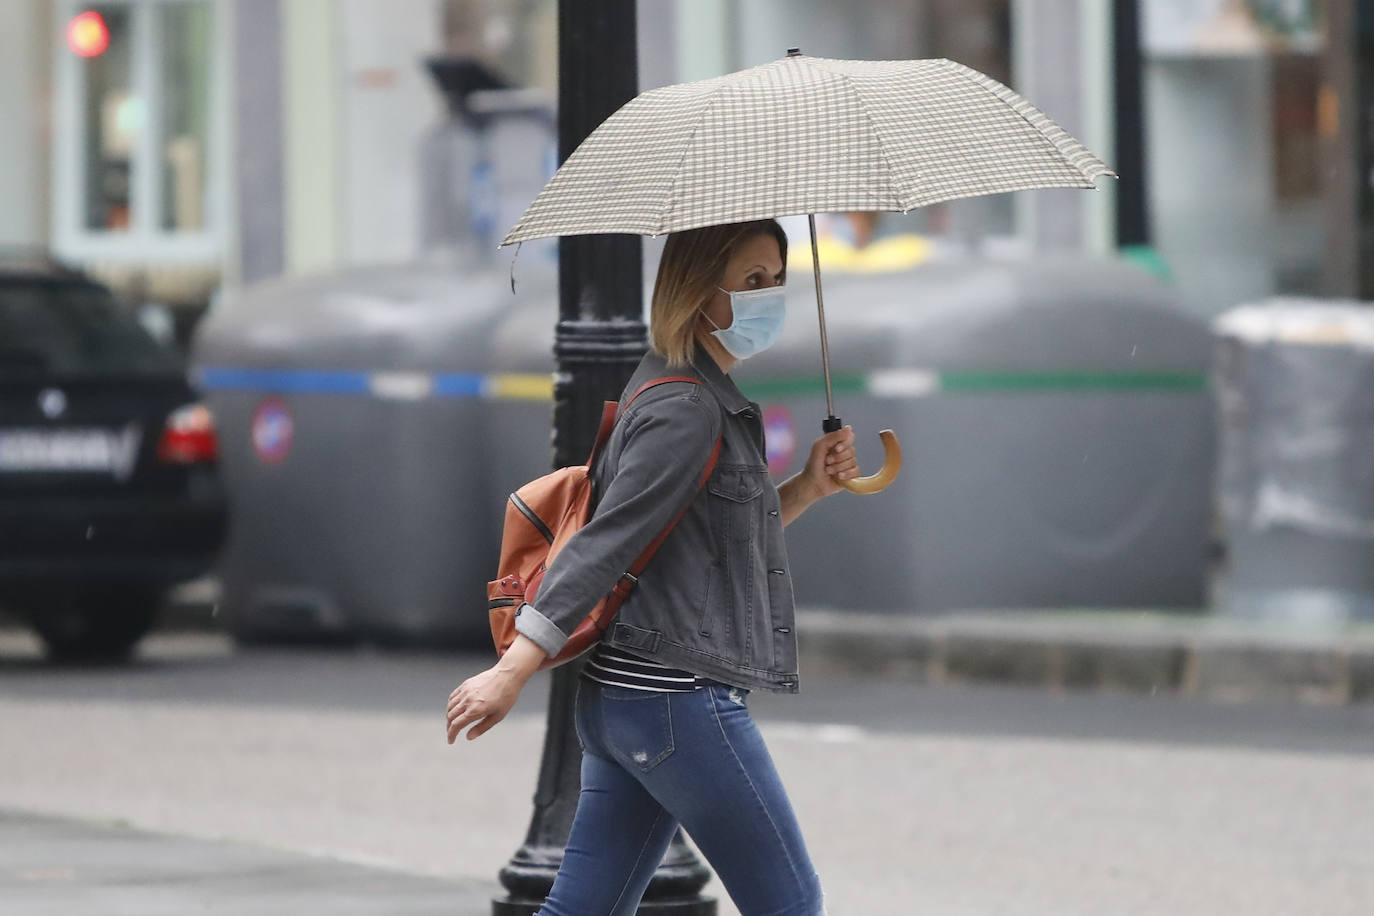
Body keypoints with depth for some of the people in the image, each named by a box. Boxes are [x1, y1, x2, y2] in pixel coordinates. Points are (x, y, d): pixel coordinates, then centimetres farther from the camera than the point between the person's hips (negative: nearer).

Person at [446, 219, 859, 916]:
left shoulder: (665, 391, 17)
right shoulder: (685, 409, -13)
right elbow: (604, 543, -20)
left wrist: (807, 488, 11)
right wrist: (514, 670, -25)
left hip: (618, 695, 10)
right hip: (680, 699, -10)